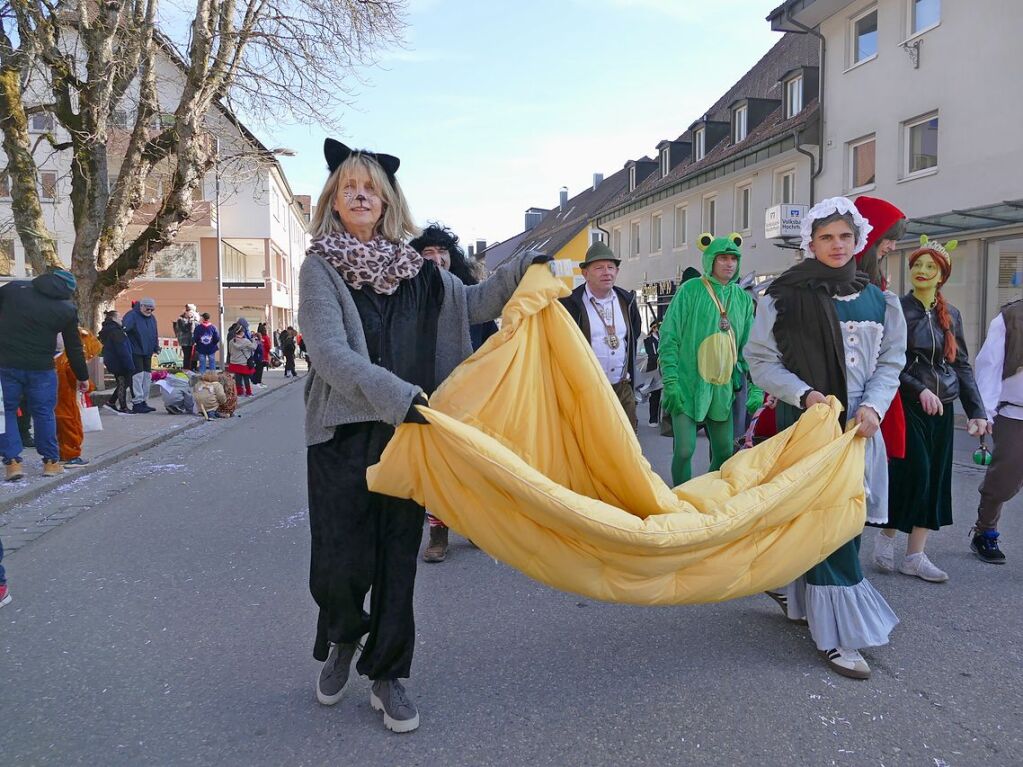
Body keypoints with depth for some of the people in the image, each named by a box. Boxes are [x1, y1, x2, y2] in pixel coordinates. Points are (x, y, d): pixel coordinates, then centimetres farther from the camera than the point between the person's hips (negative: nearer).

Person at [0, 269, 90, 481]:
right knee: (44, 413, 11)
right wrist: (83, 377, 15)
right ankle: (51, 461, 17)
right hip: (40, 368, 0)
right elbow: (74, 348, 5)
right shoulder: (67, 309, 0)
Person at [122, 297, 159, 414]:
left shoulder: (152, 318, 14)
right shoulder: (132, 316, -10)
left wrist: (156, 347, 17)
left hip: (147, 353, 8)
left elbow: (155, 334, 22)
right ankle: (137, 403, -6)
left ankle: (143, 401, 19)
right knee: (138, 376, -10)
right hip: (135, 352, -8)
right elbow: (123, 328, -27)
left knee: (147, 376, 10)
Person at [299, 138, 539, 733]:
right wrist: (397, 396, -27)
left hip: (405, 432, 3)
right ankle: (342, 641, 33)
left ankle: (388, 676, 26)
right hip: (343, 434, -3)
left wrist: (523, 269, 6)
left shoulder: (415, 268, 9)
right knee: (340, 565, -2)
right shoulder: (321, 267, -2)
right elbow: (330, 353, -15)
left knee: (398, 557, 9)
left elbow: (473, 305, 19)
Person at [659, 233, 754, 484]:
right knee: (684, 450, -8)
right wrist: (671, 383, -14)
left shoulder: (743, 298, 11)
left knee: (725, 452, 9)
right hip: (688, 386, -5)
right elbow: (669, 338, -7)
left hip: (724, 388, 5)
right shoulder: (690, 291, -4)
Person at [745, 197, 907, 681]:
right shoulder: (785, 297, -4)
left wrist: (873, 406, -9)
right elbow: (760, 359, -4)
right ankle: (836, 634, 4)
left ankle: (793, 594, 33)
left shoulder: (877, 300, 8)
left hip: (860, 424, 5)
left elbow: (890, 362, 9)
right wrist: (805, 394, -17)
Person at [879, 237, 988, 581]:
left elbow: (962, 365, 11)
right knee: (915, 473, -9)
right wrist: (920, 389, -20)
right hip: (908, 407, -5)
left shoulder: (950, 315, 10)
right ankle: (886, 537, 15)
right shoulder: (898, 310, -5)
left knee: (935, 479, 6)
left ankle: (915, 556, 16)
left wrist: (976, 410, 5)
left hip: (942, 410, 6)